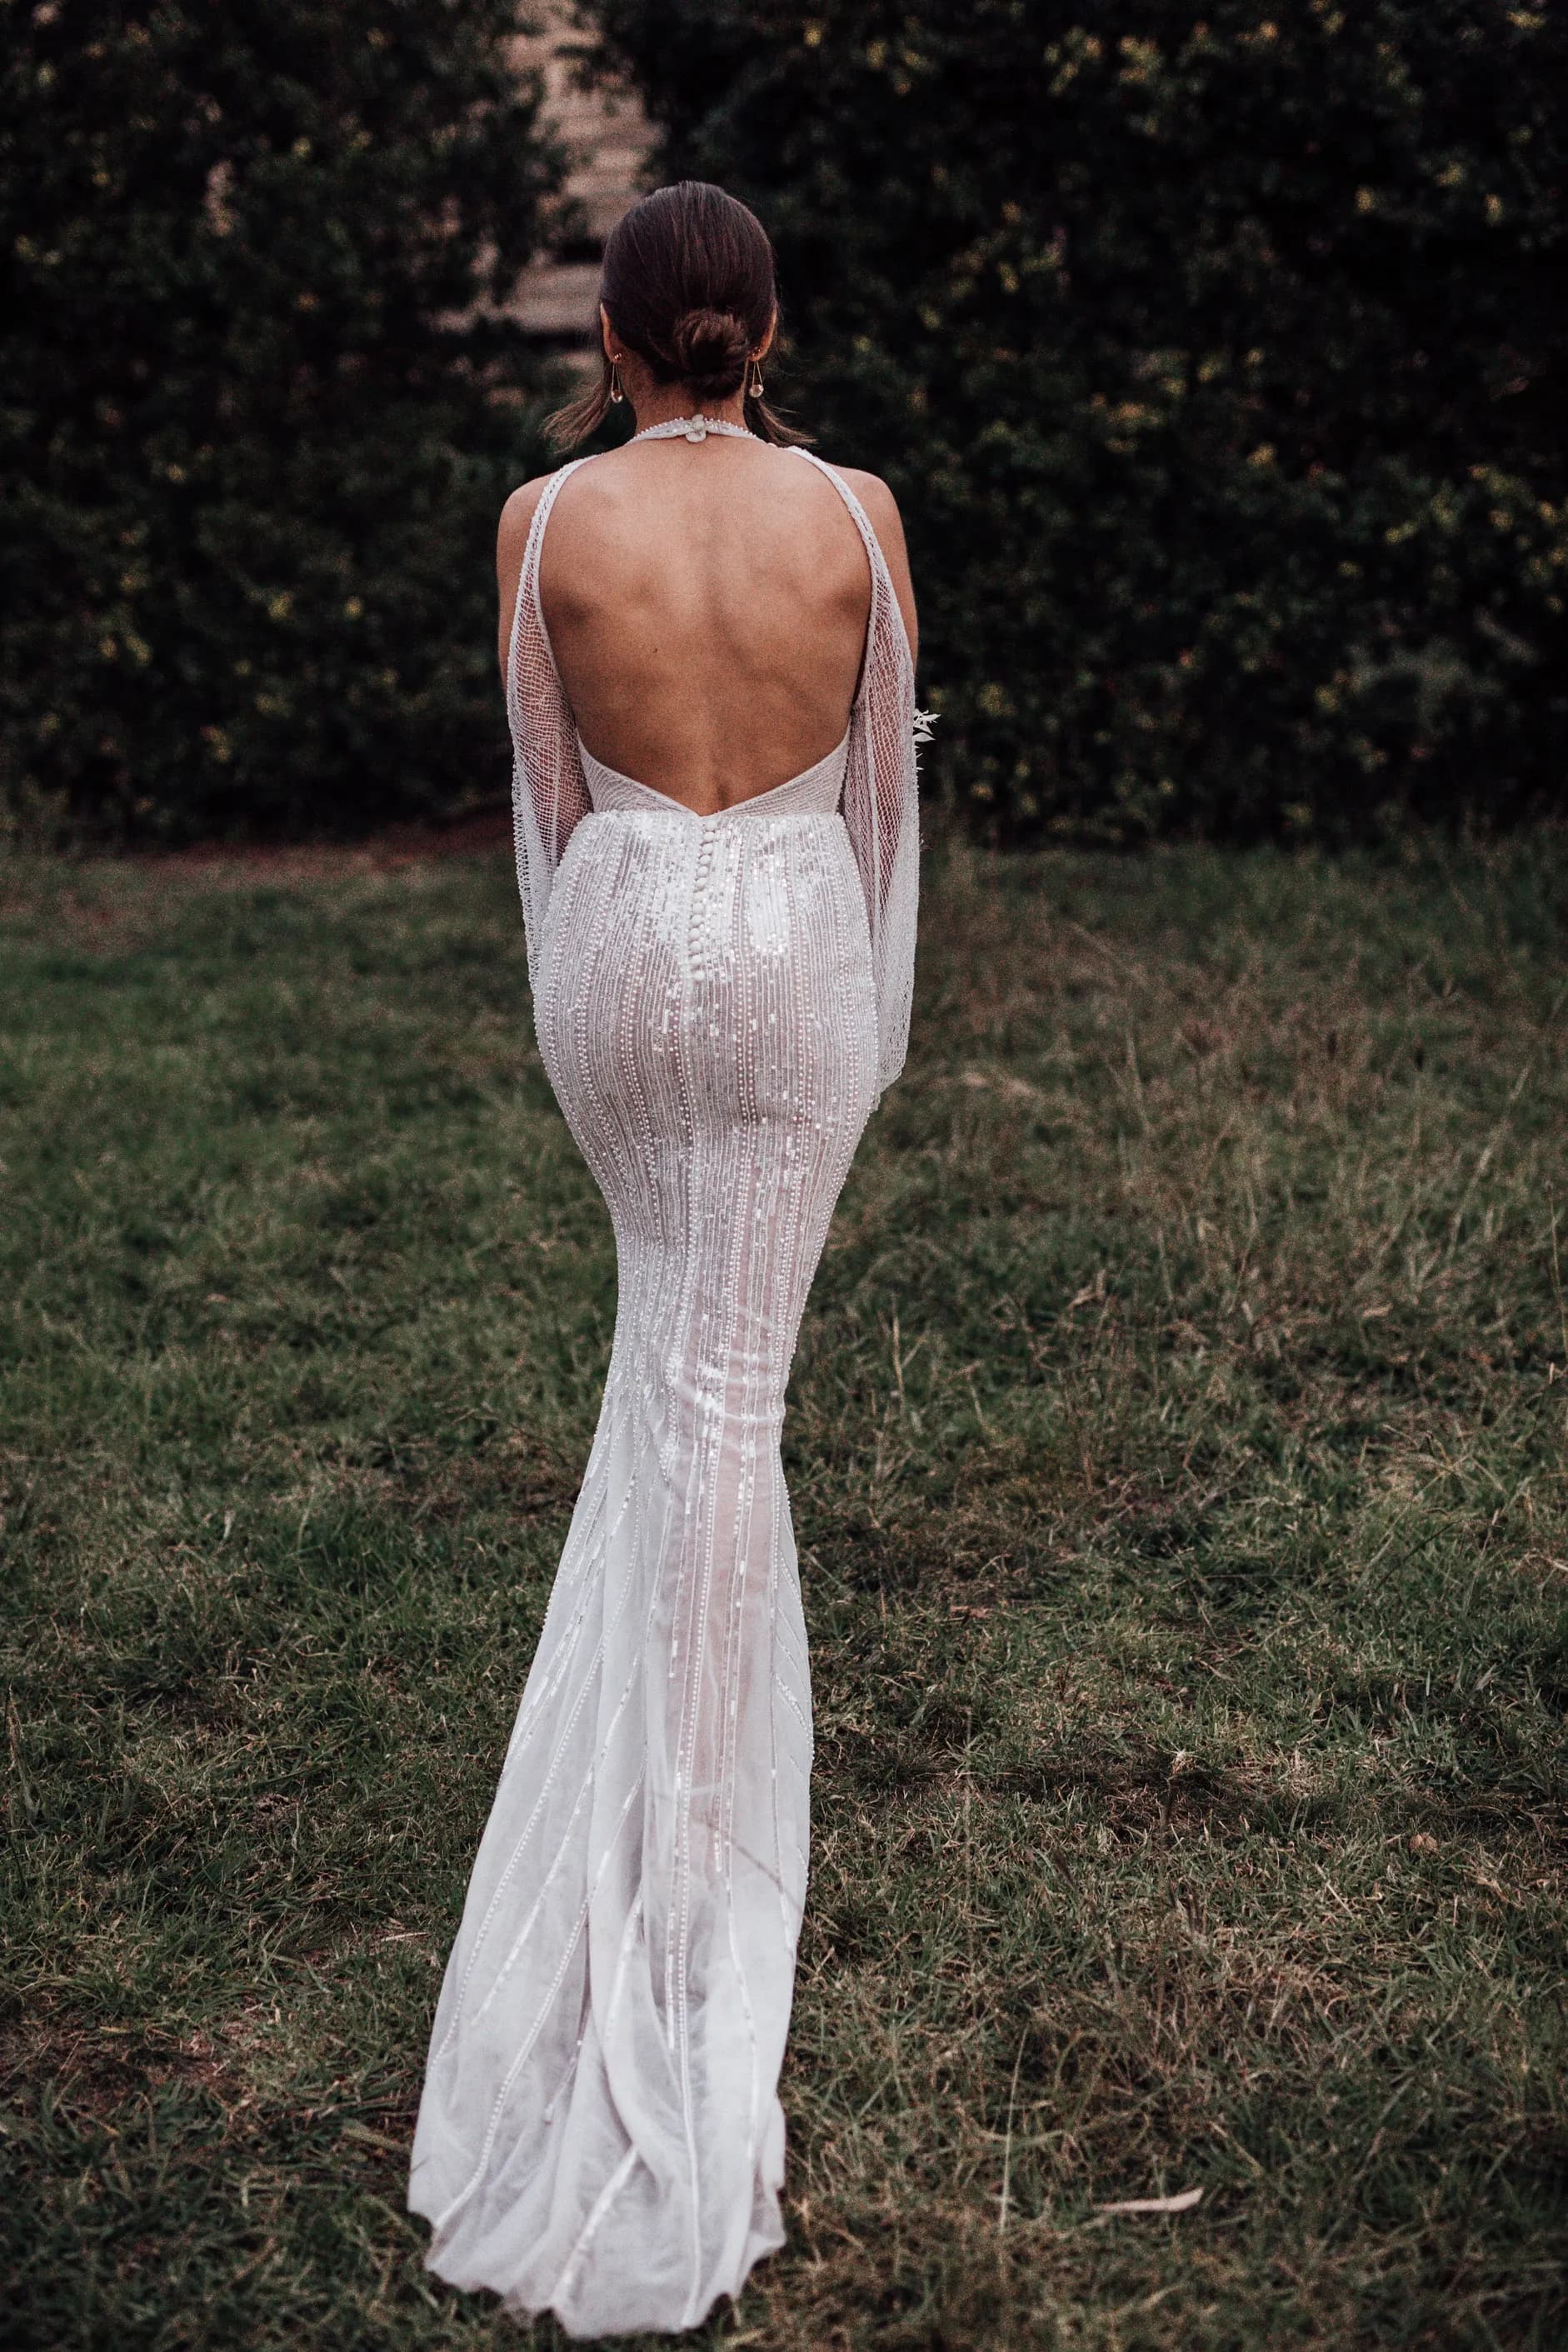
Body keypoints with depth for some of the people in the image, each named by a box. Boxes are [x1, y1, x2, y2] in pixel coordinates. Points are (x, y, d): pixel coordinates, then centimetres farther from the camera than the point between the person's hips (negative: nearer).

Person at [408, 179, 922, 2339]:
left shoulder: (547, 519, -6)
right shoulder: (854, 511, -6)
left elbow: (547, 781, 2)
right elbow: (883, 774, 1)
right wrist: (872, 997, 14)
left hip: (619, 936, 1)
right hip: (801, 939, -1)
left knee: (668, 1315, 26)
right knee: (733, 1371, 3)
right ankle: (696, 1821, 8)